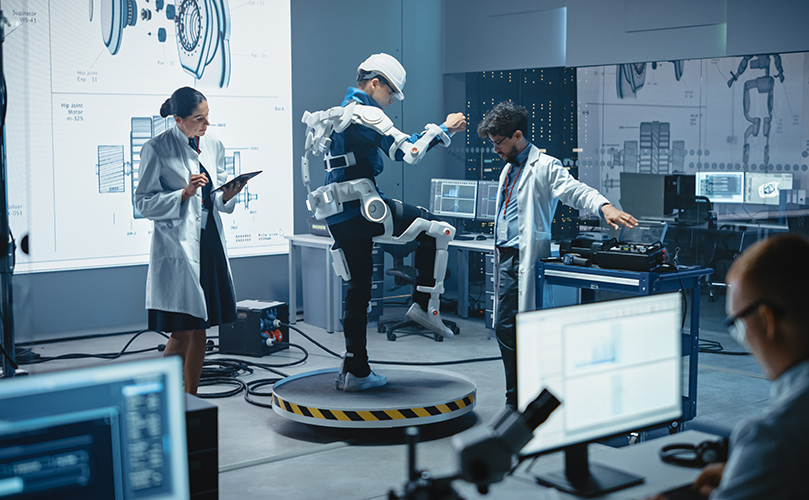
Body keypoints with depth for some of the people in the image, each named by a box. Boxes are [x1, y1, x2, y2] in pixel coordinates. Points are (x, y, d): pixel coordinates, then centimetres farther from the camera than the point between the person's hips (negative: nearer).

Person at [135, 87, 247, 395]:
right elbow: (144, 203, -7)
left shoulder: (214, 146, 11)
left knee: (196, 330, 10)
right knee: (186, 331, -9)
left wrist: (227, 196, -5)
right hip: (177, 245, -6)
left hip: (210, 242, 6)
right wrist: (185, 193, -17)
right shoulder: (156, 150, -6)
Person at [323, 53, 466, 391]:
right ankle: (422, 303, 2)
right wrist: (445, 129, -8)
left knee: (359, 287, 13)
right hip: (361, 210, -10)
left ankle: (354, 371, 14)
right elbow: (401, 149, -17)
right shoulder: (364, 111, -10)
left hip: (339, 218, 10)